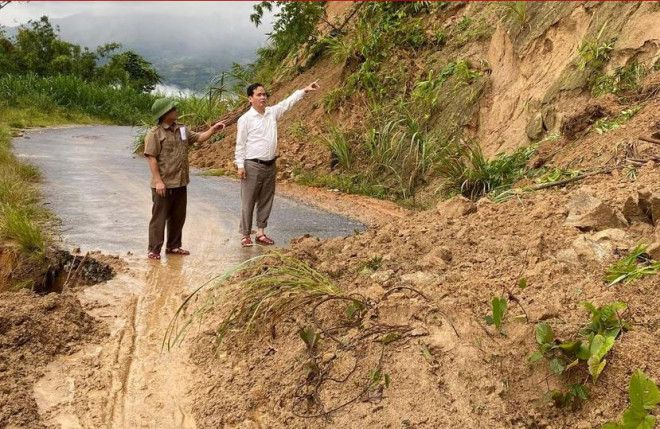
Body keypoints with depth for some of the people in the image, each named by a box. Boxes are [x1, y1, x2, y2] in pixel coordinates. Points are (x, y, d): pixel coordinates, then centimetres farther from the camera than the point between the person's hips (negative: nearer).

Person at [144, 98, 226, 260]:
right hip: (163, 184, -7)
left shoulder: (181, 129, 9)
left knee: (178, 216, 15)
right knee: (159, 217, 0)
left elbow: (199, 138, 17)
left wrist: (213, 129, 0)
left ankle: (173, 246, 28)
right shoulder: (155, 134, -13)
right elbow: (151, 158, -16)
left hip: (180, 183, 7)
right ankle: (154, 250, 7)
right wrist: (158, 181, -20)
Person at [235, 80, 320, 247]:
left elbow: (288, 102, 10)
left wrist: (305, 90, 1)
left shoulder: (272, 112, 8)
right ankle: (245, 235, 7)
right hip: (252, 166, -6)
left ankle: (260, 233, 20)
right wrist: (240, 165, -12)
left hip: (270, 165, 6)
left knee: (266, 201, 11)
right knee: (248, 202, 0)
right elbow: (240, 144, -7)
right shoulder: (245, 119, -7)